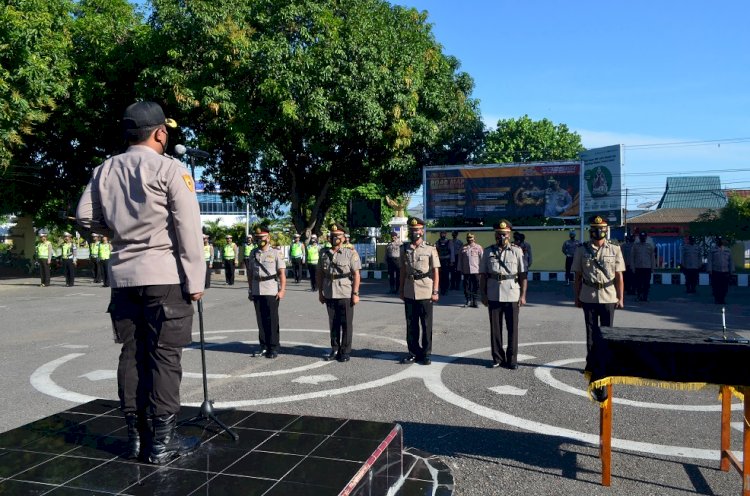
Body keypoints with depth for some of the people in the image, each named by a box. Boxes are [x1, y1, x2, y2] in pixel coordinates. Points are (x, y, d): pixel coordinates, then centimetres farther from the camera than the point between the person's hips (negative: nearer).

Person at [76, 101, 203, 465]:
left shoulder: (105, 170, 9)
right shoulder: (170, 169, -7)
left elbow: (85, 216, 9)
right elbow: (188, 229, -11)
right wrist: (195, 280, -7)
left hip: (123, 275, 6)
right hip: (164, 276, -5)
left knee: (132, 353, 12)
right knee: (164, 356, 0)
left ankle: (135, 435, 20)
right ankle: (162, 442, 5)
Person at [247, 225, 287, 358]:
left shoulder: (276, 253, -3)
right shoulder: (253, 253, 11)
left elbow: (282, 273, -6)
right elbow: (250, 273, 15)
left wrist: (282, 290, -13)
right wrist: (250, 290, 13)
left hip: (271, 292, -4)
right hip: (257, 292, 4)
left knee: (272, 320, 0)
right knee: (260, 320, 9)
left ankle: (273, 348, 9)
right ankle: (264, 346, 19)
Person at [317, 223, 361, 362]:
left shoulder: (350, 253, -5)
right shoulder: (324, 253, 7)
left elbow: (356, 274, -7)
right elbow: (319, 273, 12)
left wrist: (355, 293, -11)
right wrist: (320, 292, 10)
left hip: (345, 295, -4)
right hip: (329, 295, 4)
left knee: (346, 324, 4)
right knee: (333, 324, 12)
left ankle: (345, 352, 15)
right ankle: (335, 350, 24)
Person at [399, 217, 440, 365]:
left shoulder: (430, 249, -3)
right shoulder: (404, 248, 7)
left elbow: (436, 272, -4)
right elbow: (402, 271, 11)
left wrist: (435, 292, -9)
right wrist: (401, 290, 8)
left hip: (425, 292, -3)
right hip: (409, 292, 3)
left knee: (426, 325, 5)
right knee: (411, 325, 9)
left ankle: (426, 354, 15)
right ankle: (413, 352, 20)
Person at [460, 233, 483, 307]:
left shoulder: (478, 247, 3)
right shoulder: (463, 248, 8)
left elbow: (482, 258, 4)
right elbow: (460, 259, 12)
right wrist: (460, 269, 9)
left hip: (476, 270, -2)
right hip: (466, 271, 2)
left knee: (476, 286, -1)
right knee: (466, 286, 4)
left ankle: (474, 301, 9)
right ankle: (468, 300, 16)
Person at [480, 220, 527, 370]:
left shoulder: (517, 251, 1)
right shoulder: (488, 251, 6)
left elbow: (523, 275, -1)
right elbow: (483, 275, 7)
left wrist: (523, 295, -6)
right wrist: (483, 294, 3)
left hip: (512, 295, -1)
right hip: (493, 296, 2)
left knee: (512, 329, 5)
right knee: (495, 328, 8)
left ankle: (512, 359, 16)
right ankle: (497, 358, 20)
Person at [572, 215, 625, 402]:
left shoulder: (614, 250, 0)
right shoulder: (582, 250, 0)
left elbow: (619, 276, 0)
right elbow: (578, 276, 3)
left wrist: (621, 298, -3)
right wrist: (577, 297, 3)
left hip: (608, 298, 0)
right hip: (589, 297, 0)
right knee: (591, 333, 10)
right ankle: (591, 363, 22)